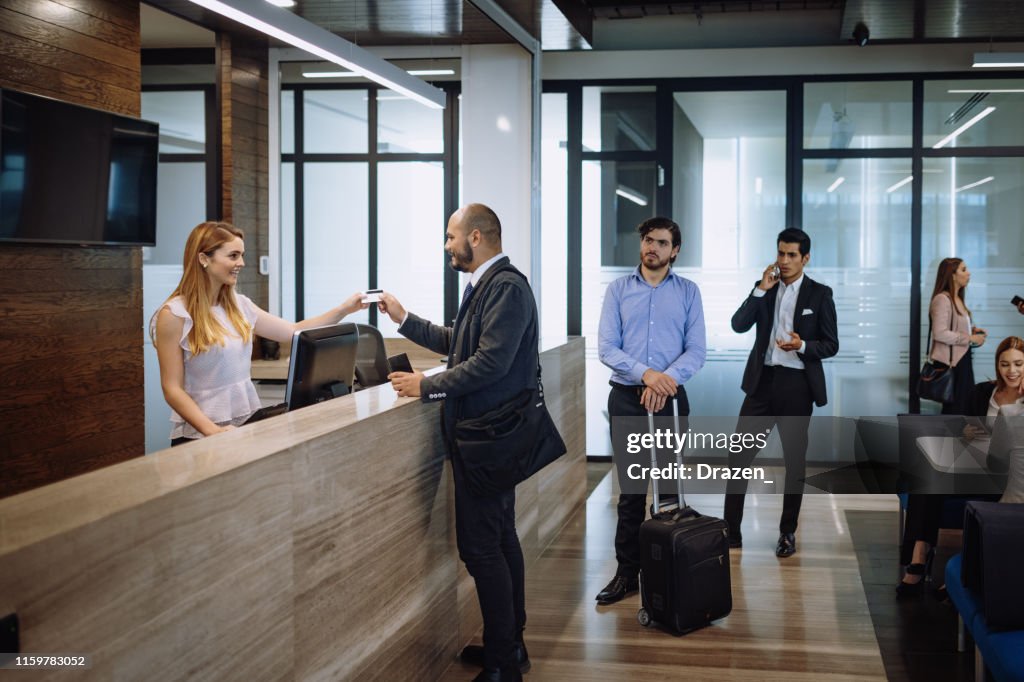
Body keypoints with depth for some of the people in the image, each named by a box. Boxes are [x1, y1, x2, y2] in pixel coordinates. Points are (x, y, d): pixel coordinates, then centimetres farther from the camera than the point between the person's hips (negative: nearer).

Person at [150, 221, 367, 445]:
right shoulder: (175, 314, -8)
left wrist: (344, 309, 8)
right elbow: (172, 389, -10)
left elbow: (295, 332, 17)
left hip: (248, 426, 5)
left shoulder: (239, 305, 10)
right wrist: (213, 431, -22)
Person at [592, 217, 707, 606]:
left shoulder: (688, 292, 5)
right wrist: (645, 374, -18)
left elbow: (696, 350, -2)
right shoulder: (618, 290, 4)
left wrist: (666, 379, -18)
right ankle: (627, 573, 8)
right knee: (631, 489, 4)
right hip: (627, 398, 0)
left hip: (670, 398, 0)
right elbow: (606, 348, -4)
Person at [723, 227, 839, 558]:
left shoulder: (820, 294, 0)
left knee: (795, 459, 7)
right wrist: (762, 289, -12)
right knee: (739, 455, -2)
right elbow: (738, 325, -5)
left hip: (797, 384, -2)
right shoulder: (764, 288, 8)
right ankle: (731, 530, 5)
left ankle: (788, 533, 18)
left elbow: (831, 345, -1)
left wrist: (802, 346, -20)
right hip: (763, 380, 2)